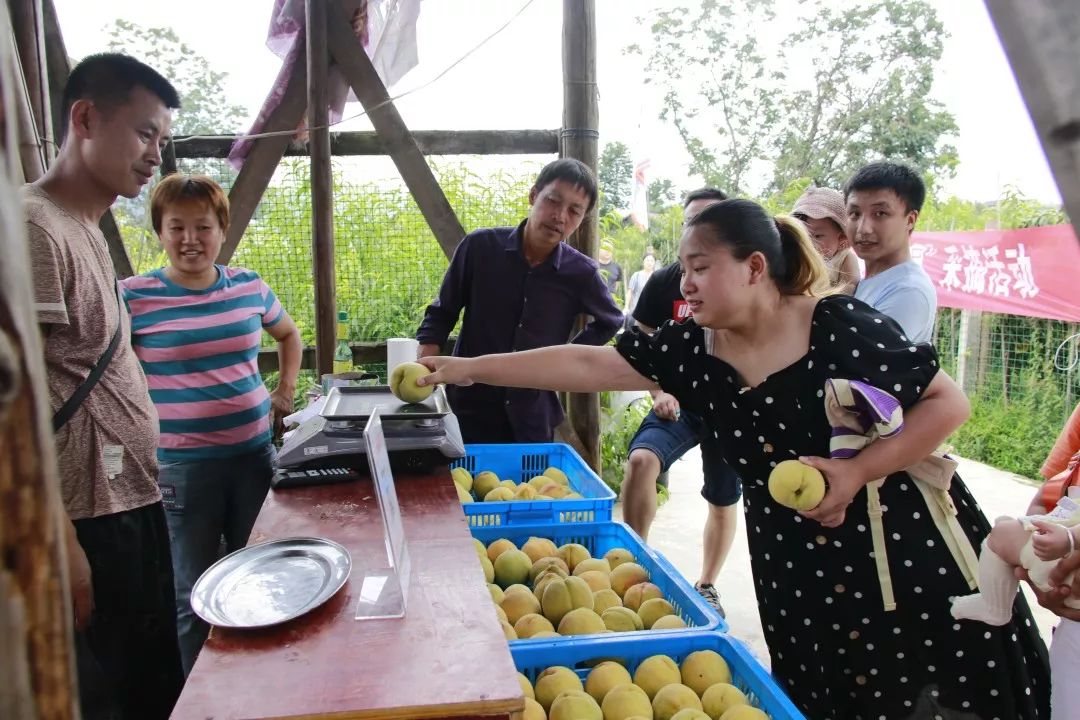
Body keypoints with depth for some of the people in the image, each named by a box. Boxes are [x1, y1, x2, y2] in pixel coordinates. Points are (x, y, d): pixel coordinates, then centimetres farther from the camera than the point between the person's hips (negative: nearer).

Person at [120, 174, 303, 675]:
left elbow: (289, 335, 23)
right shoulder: (132, 298, -8)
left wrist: (285, 392, 14)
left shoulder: (249, 287, 4)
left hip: (255, 455, 4)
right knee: (191, 599, 6)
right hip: (179, 467, -4)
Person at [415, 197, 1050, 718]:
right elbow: (586, 365, -5)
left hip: (914, 556, -3)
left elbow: (949, 402, -11)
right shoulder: (693, 350, -5)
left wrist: (858, 471, -22)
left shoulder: (842, 327, -17)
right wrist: (471, 368, -7)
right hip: (799, 580, 4)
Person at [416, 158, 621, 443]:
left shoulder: (580, 272, -8)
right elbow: (442, 313, 2)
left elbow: (610, 321, 13)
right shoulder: (480, 246, -10)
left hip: (532, 421, 1)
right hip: (468, 412, -1)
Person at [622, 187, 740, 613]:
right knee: (641, 459, -27)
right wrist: (659, 392, -9)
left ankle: (706, 586, 34)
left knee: (724, 501, 12)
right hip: (680, 403, 0)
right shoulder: (664, 281, -2)